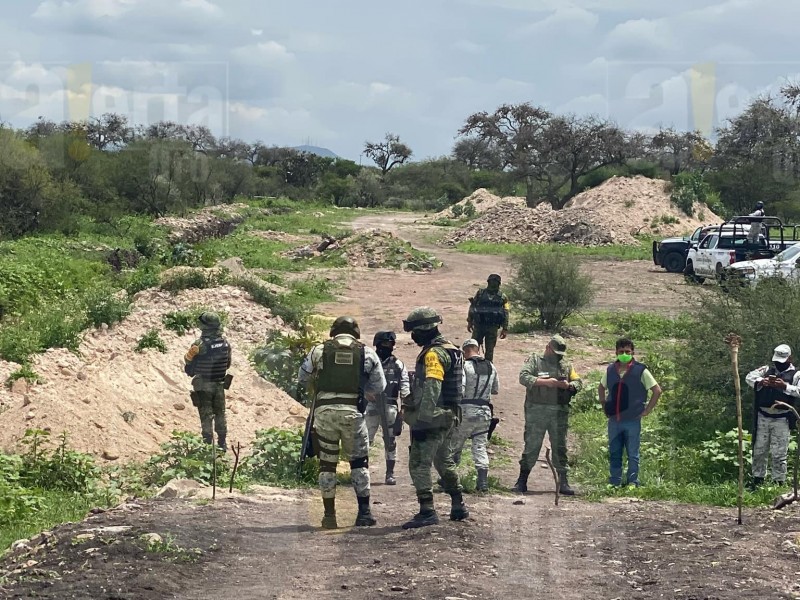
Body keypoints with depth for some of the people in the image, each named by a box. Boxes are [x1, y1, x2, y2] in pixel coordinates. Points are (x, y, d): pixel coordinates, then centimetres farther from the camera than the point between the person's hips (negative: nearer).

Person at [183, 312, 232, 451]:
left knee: (206, 416, 4)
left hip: (203, 386, -4)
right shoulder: (225, 344, -4)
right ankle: (222, 443, 26)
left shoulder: (199, 346, -21)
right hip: (219, 385, 5)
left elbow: (189, 368, -15)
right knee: (220, 414, 19)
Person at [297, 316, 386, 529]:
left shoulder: (319, 350, 7)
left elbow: (302, 379, 15)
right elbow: (379, 386, 13)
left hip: (324, 410, 0)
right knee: (359, 461, 13)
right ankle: (364, 512, 10)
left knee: (327, 463, 10)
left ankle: (329, 515, 10)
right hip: (352, 412, 0)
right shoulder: (367, 353, 7)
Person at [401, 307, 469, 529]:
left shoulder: (433, 354, -16)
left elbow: (431, 392, -25)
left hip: (432, 419, -10)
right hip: (448, 417, 10)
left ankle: (427, 511, -11)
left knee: (419, 464, -8)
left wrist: (421, 421, -26)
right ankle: (458, 506, 29)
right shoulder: (450, 350, 15)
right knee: (444, 462, 22)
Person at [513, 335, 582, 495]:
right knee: (531, 446, -1)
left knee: (560, 447, 6)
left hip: (559, 413, 4)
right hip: (536, 411, -3)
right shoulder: (534, 361, 3)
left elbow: (578, 382, 15)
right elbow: (523, 377, -10)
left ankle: (563, 482, 10)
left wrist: (569, 385, -8)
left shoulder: (566, 365, 16)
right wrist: (545, 381, -19)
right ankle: (522, 481, 6)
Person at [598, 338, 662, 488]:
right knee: (614, 454, 9)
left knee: (633, 455, 3)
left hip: (633, 421, -4)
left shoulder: (640, 370, -5)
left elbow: (657, 390, -1)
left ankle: (633, 483, 10)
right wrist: (604, 407, 15)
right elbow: (601, 388, 25)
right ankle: (614, 484, 16)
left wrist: (647, 410, -3)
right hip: (614, 421, 4)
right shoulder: (610, 370, 6)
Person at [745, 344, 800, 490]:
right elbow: (749, 377, 1)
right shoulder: (767, 370, 11)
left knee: (779, 454, -2)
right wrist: (761, 381, -18)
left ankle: (779, 483, 5)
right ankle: (758, 479, 22)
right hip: (763, 417, 4)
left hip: (781, 419, -4)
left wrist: (785, 386, -23)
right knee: (759, 451, 11)